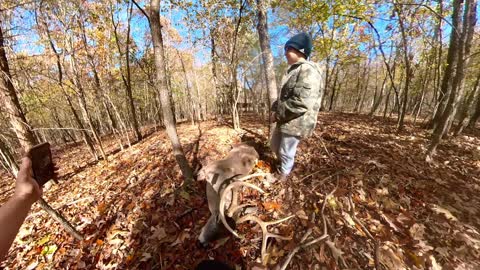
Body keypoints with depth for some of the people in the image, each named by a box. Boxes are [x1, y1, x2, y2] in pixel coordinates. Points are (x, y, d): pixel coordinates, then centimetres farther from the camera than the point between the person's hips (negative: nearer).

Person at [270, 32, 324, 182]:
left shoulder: (308, 71, -17)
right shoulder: (294, 70, 17)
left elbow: (301, 102, -28)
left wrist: (278, 114, -17)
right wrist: (274, 109, 4)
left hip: (296, 122, -10)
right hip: (284, 120, 10)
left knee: (286, 151, 6)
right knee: (274, 144, 23)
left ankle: (283, 173, 32)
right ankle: (281, 162, 48)